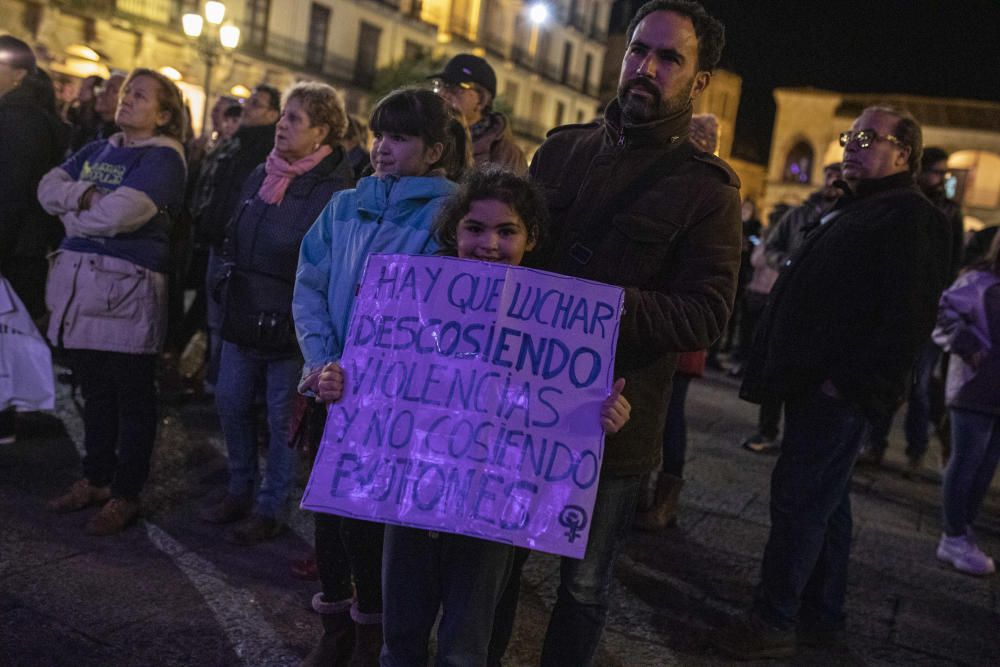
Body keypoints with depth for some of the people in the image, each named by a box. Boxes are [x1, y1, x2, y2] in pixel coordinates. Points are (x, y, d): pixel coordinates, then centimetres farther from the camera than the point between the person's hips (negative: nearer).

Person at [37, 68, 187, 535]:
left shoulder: (163, 158, -8)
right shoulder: (97, 151, 17)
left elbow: (121, 212, -21)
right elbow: (48, 187, 8)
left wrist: (72, 214, -3)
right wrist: (83, 194, -12)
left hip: (127, 289, -7)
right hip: (79, 282, 8)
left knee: (132, 397, 4)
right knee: (95, 389, 17)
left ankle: (125, 495, 16)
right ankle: (95, 479, 32)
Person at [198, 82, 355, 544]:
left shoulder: (333, 189, -14)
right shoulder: (261, 176, 10)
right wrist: (231, 289, 18)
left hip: (288, 324, -7)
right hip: (243, 316, 7)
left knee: (282, 418, 4)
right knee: (231, 403, 14)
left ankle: (271, 510, 20)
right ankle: (239, 491, 32)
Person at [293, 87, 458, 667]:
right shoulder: (344, 207, 8)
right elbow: (309, 287, 5)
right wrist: (322, 361, -8)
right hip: (333, 387, 5)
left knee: (370, 510, 2)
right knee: (328, 502, 12)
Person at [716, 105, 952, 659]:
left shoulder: (913, 218, -10)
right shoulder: (852, 211, 21)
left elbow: (907, 316, -20)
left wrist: (851, 381, -23)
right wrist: (772, 370, 17)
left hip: (837, 391, -10)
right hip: (812, 382, 10)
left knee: (801, 499, -5)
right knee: (824, 499, 16)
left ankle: (774, 623, 6)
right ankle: (821, 616, 28)